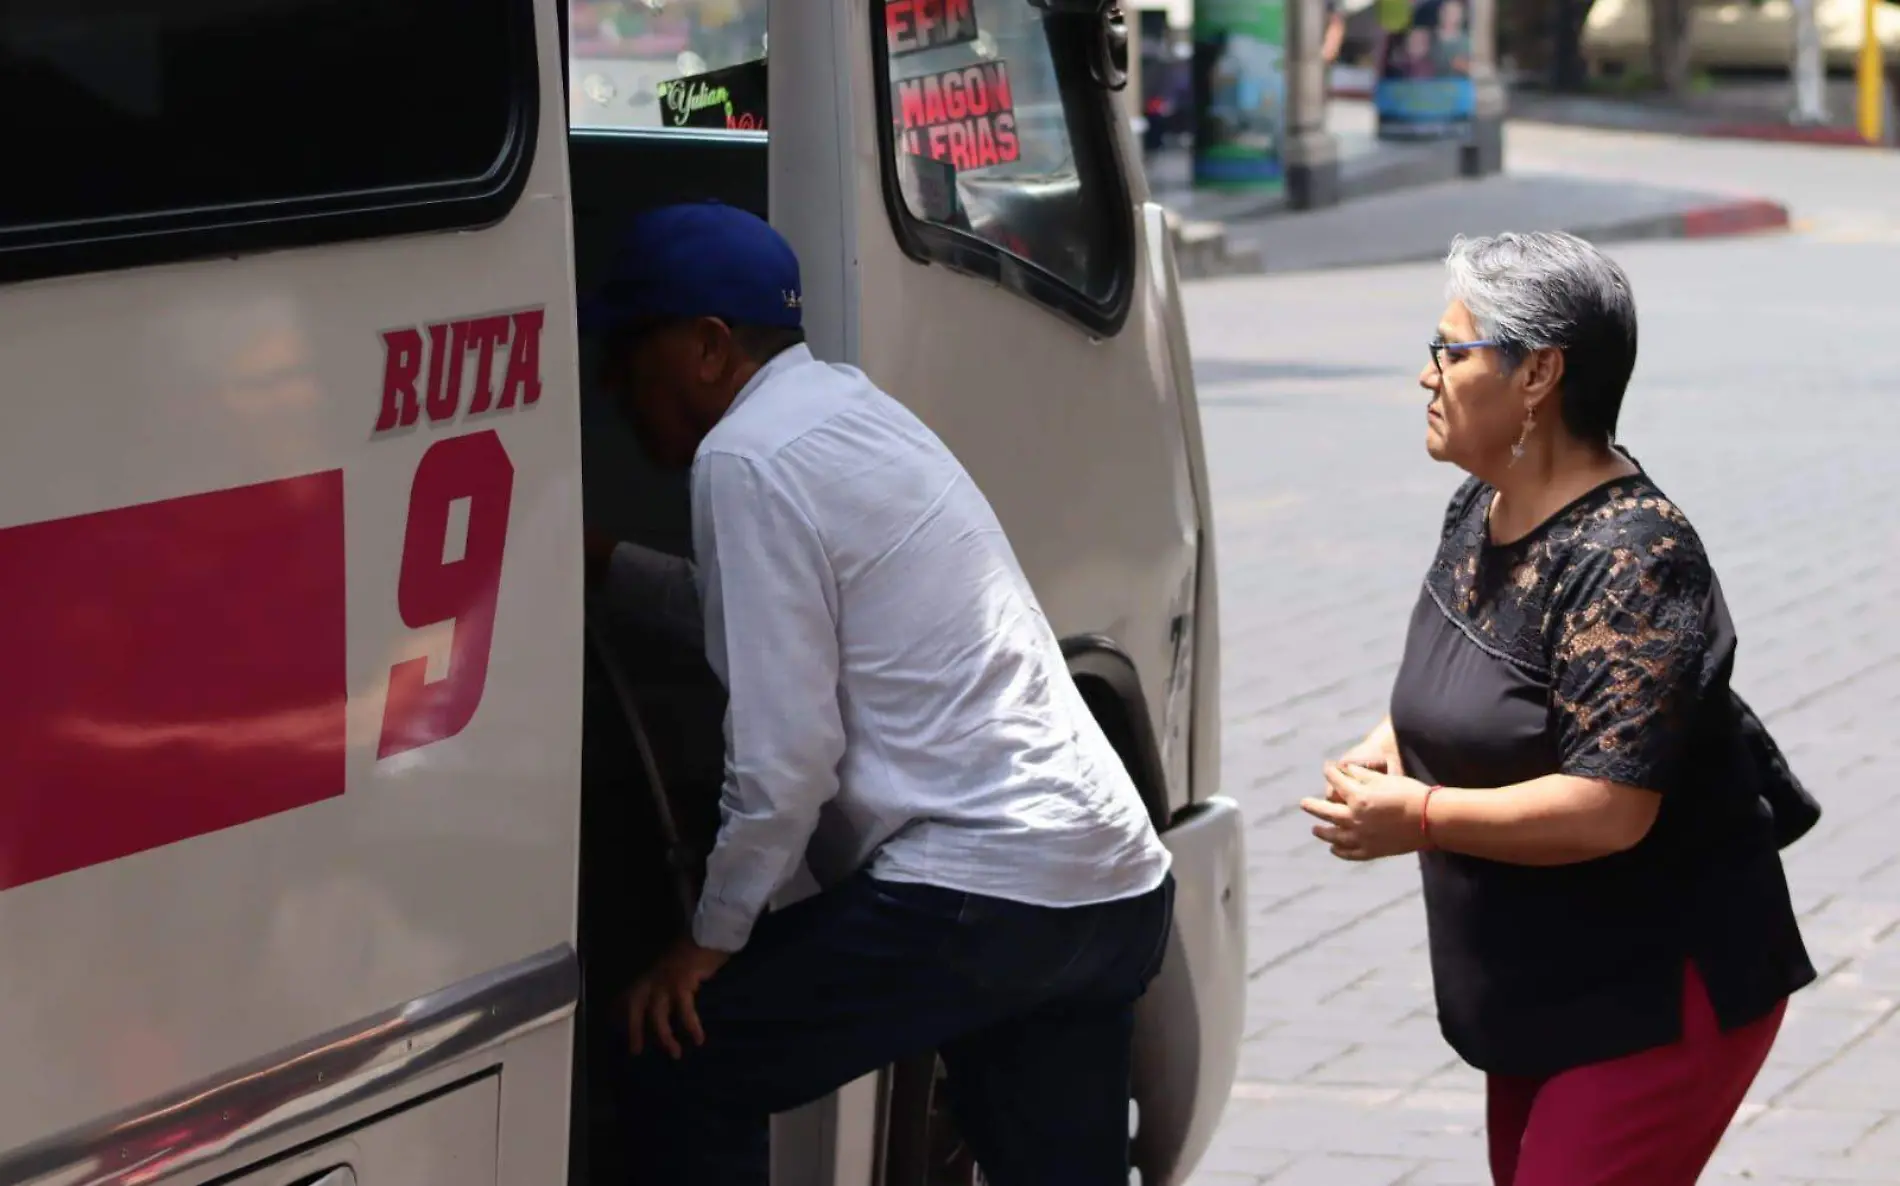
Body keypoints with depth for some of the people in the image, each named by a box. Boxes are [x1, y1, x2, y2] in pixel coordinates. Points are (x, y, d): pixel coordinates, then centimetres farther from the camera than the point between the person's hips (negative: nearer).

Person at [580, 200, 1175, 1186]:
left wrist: (712, 938, -2)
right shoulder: (847, 409, 18)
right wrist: (605, 567, 33)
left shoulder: (747, 461, -11)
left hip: (979, 898, -9)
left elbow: (784, 758, -14)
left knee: (681, 1070, 4)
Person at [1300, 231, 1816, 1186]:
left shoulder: (1630, 561, -24)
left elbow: (1609, 810, -28)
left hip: (1655, 997, -9)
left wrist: (1419, 819, -20)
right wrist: (1387, 746, 0)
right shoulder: (1480, 510, 5)